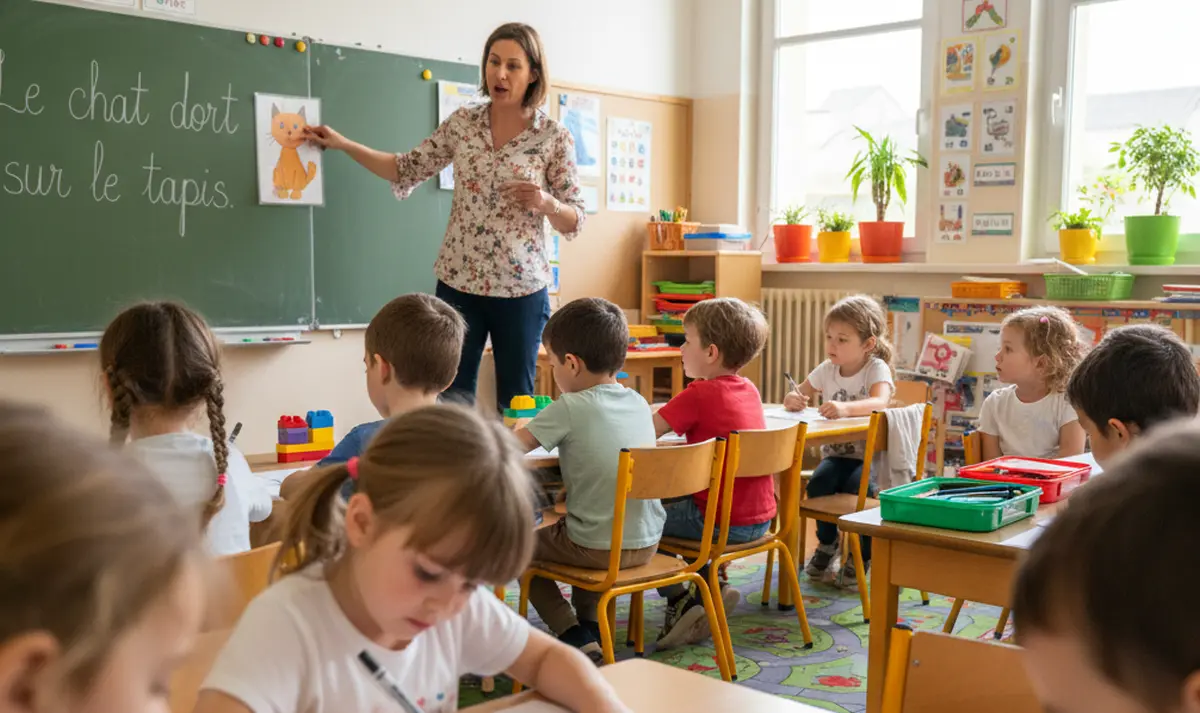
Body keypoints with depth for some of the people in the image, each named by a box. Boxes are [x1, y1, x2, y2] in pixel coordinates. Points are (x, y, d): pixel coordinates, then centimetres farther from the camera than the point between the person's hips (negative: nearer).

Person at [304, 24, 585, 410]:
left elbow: (574, 222, -3)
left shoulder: (554, 136, -5)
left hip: (521, 290, -2)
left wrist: (545, 202, -23)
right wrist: (342, 144, 2)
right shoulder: (462, 122, 3)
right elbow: (408, 171, 9)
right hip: (458, 284, 2)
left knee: (516, 402, 6)